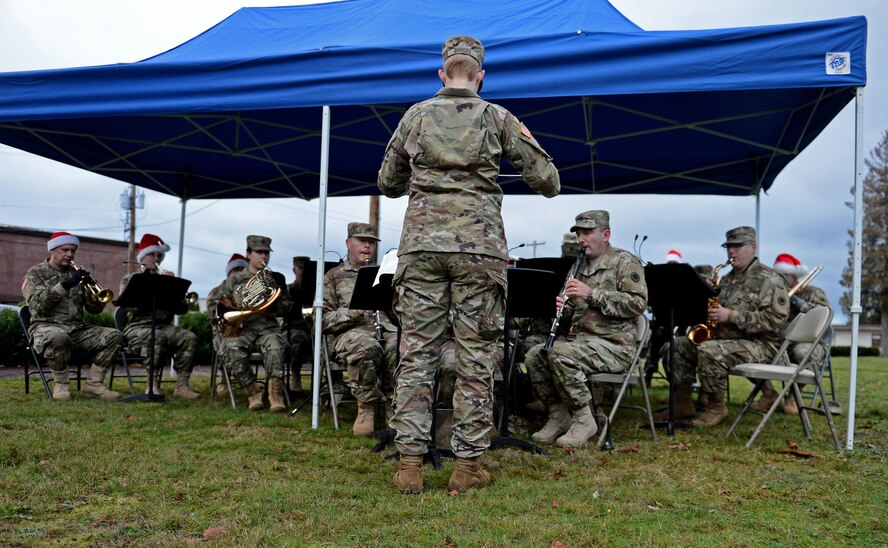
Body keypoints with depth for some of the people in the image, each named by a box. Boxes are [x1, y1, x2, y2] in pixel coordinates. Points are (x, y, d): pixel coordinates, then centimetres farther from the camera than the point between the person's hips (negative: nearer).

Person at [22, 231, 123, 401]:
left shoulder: (75, 273, 17)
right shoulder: (36, 273, 5)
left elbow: (95, 309, 10)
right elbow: (37, 304, -15)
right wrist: (65, 285, -22)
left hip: (77, 329, 5)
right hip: (46, 326, -5)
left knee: (115, 336, -17)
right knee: (59, 336, -41)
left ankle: (93, 384, -14)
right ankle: (61, 385, -19)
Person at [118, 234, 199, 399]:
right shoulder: (130, 279, 13)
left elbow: (182, 309, 10)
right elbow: (131, 305, -8)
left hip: (165, 326, 4)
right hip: (138, 327, -4)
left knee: (189, 337, -25)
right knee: (157, 337, -37)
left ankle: (181, 385, -24)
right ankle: (153, 384, -29)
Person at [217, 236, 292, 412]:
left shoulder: (273, 279, 15)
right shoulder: (233, 280, 14)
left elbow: (284, 312, 11)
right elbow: (220, 307, 15)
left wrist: (281, 289, -5)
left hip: (267, 328, 0)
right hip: (241, 329, 0)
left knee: (275, 347, -35)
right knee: (233, 349, -34)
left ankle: (275, 395, -31)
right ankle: (253, 394, -19)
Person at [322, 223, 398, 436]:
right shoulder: (333, 276, 19)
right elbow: (323, 320, 7)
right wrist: (352, 312, -11)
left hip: (387, 328, 2)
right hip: (352, 331, -2)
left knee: (399, 348, -36)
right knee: (368, 347, -40)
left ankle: (393, 406, -21)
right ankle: (366, 408, -21)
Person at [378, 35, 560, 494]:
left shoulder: (415, 116, 11)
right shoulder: (498, 118, 7)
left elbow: (387, 184, 18)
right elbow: (547, 181, 8)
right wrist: (550, 184, 32)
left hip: (421, 245, 2)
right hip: (479, 248, -1)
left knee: (416, 354, 4)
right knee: (476, 358, 4)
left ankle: (409, 462, 3)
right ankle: (467, 464, 7)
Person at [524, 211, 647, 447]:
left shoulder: (625, 262, -1)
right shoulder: (579, 266, 20)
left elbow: (638, 303, -15)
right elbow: (571, 316, 25)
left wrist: (592, 293, -19)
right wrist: (562, 309, -1)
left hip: (614, 344, -7)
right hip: (578, 337, 7)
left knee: (560, 354, -31)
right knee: (534, 355, -14)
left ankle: (583, 420, -16)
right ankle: (558, 416, -3)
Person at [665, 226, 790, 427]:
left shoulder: (769, 280, -8)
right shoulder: (727, 279, 18)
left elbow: (774, 320, -19)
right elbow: (718, 309, 28)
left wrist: (731, 316, -23)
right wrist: (708, 311, 2)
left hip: (759, 345, -9)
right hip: (723, 338, 9)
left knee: (708, 351, -34)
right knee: (677, 345, -5)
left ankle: (716, 408, -15)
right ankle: (682, 403, -2)